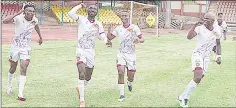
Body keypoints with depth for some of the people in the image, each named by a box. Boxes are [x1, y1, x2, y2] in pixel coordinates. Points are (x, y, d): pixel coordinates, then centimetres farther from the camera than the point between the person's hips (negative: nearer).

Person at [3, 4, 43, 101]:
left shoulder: (35, 20, -8)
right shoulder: (18, 18, -20)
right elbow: (5, 21, -38)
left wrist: (40, 37, 31)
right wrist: (18, 13, -41)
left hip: (26, 48, 2)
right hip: (15, 46, -1)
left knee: (23, 70, -11)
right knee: (13, 69, 14)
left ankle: (20, 94, -11)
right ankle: (9, 87, 41)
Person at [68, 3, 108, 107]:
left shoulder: (98, 24, 6)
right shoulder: (82, 19, -4)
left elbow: (103, 37, 2)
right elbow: (70, 13, -21)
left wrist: (105, 40, -20)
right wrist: (80, 5, -12)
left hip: (91, 51, 4)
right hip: (81, 50, -4)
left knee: (88, 77, 15)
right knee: (82, 74, -19)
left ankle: (79, 88, 47)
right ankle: (82, 100, -12)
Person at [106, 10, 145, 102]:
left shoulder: (134, 27, -5)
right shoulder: (118, 28, 1)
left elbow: (142, 39, -3)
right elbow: (110, 37, 9)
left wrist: (139, 40, -27)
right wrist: (109, 29, -9)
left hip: (131, 54, 0)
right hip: (121, 54, 1)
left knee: (131, 75, 4)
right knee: (121, 72, -16)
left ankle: (129, 83, 44)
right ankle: (122, 94, -6)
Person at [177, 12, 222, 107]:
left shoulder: (217, 31, 0)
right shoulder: (200, 28, -14)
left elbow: (218, 44, 15)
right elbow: (189, 37, -28)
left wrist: (218, 56, 8)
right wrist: (194, 26, -37)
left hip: (207, 57, 5)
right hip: (198, 54, -5)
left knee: (198, 79, 6)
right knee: (198, 77, -23)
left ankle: (183, 97, 21)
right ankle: (184, 97, -10)